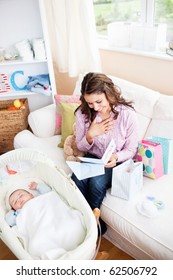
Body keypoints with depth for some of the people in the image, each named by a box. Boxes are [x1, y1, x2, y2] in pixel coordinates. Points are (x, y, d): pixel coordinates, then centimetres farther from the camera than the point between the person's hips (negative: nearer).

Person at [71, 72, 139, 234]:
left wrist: (115, 157, -31)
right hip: (92, 157, 3)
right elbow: (81, 147, 1)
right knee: (77, 181, -27)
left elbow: (131, 150, -8)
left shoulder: (127, 114, -20)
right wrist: (90, 134, -22)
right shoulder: (82, 113, -12)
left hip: (116, 162, -2)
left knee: (96, 183, -30)